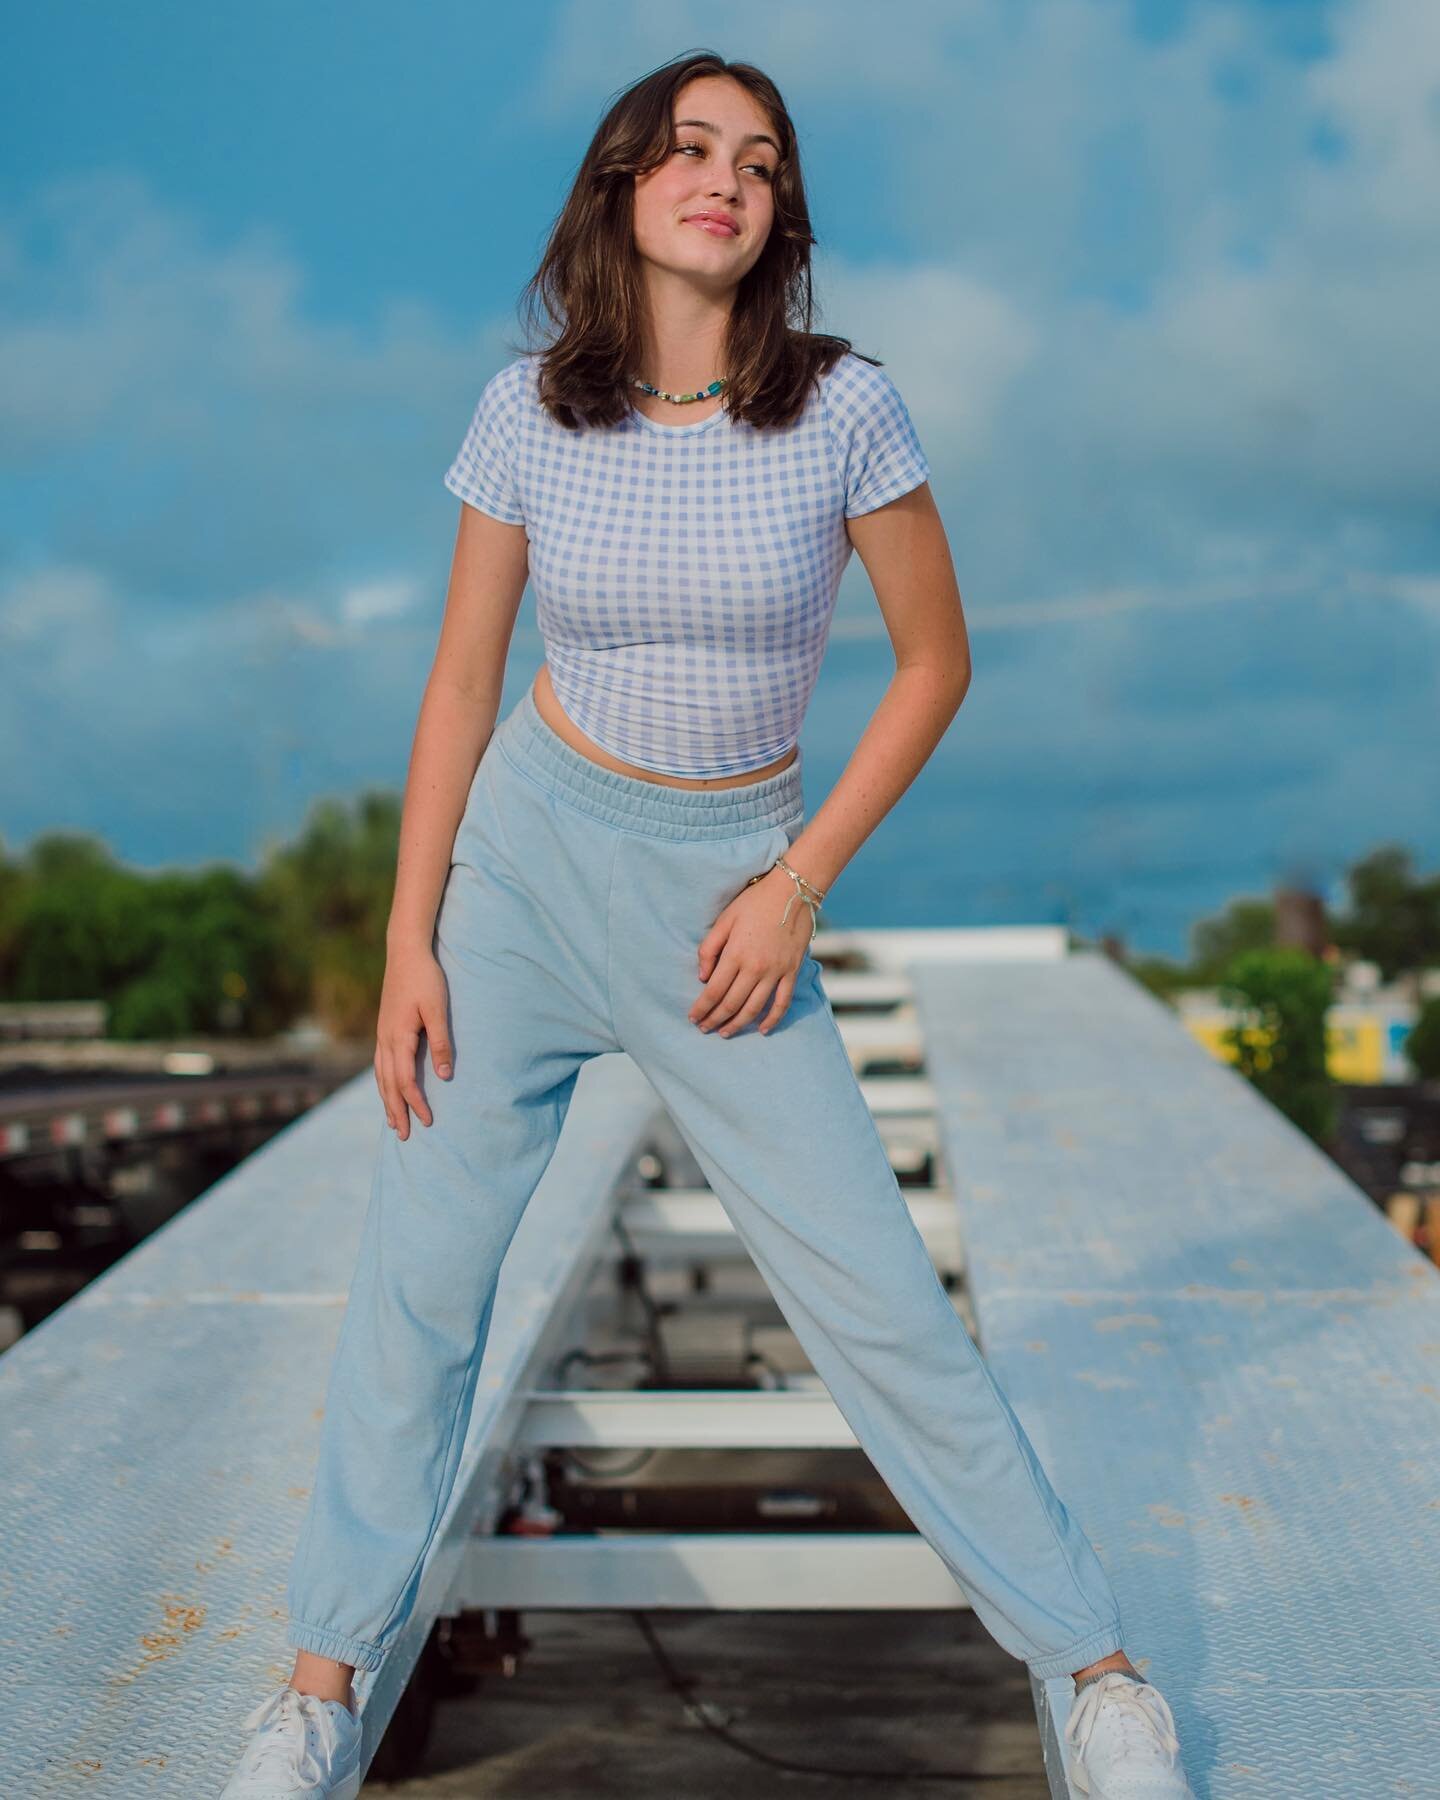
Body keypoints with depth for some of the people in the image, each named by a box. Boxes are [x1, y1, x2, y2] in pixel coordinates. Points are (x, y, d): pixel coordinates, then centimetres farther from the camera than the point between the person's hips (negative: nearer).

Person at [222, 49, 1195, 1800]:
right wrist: (408, 949, -3)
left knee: (875, 1297, -3)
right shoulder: (528, 408, -5)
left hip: (727, 895, -1)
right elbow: (460, 686, 1)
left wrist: (798, 887, -8)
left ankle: (1091, 1659, 14)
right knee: (416, 1275, 2)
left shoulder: (844, 406, -9)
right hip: (524, 859, 2)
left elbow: (934, 658, -1)